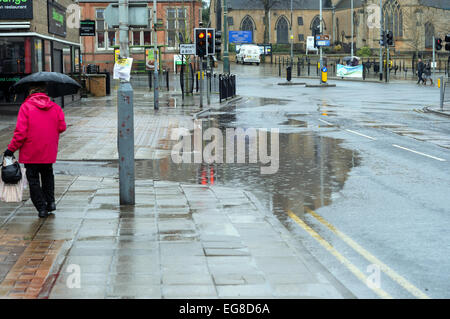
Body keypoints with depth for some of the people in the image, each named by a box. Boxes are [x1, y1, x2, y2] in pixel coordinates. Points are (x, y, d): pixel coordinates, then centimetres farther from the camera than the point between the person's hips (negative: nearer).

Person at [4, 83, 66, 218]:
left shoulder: (26, 107, -11)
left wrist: (11, 148, -7)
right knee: (47, 175, 24)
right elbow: (62, 127, 1)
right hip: (49, 152, 4)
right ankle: (50, 201, 18)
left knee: (33, 179, 7)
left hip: (31, 153, -4)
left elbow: (21, 132, -15)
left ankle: (41, 208, 4)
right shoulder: (55, 107, 0)